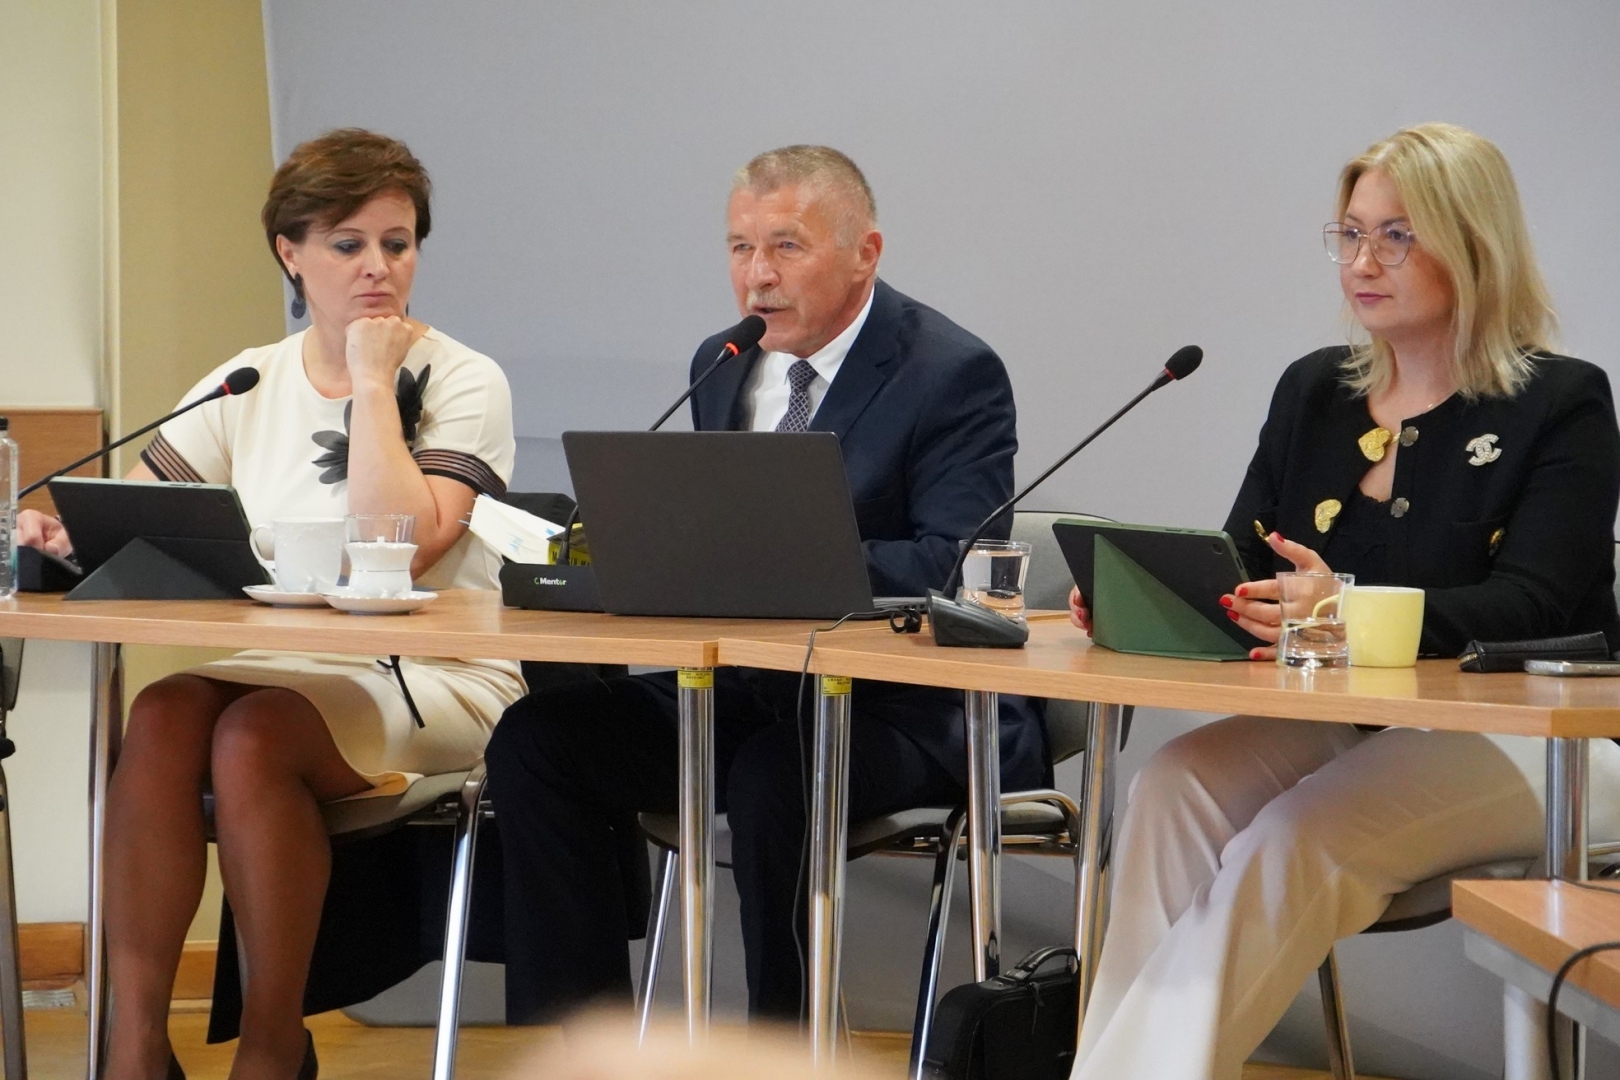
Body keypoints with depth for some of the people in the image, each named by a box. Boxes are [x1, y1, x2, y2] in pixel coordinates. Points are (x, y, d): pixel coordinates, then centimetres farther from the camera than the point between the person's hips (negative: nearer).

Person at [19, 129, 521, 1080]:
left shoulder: (463, 383, -1)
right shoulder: (249, 386, 12)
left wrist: (373, 381, -13)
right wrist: (61, 530, -17)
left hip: (433, 682, -4)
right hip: (285, 669, 4)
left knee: (254, 733, -32)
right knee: (162, 714, -28)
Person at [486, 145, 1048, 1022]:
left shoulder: (953, 375, -9)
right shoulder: (721, 366, 14)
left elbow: (952, 566, -19)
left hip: (906, 711, -7)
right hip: (744, 691, 7)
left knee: (774, 777, -37)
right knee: (535, 738, -11)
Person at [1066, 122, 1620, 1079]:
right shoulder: (1314, 391, 16)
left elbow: (1530, 607, -15)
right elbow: (1238, 568, 11)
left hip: (1517, 741, -5)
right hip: (1340, 724, 5)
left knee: (1298, 838, -33)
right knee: (1175, 788, -27)